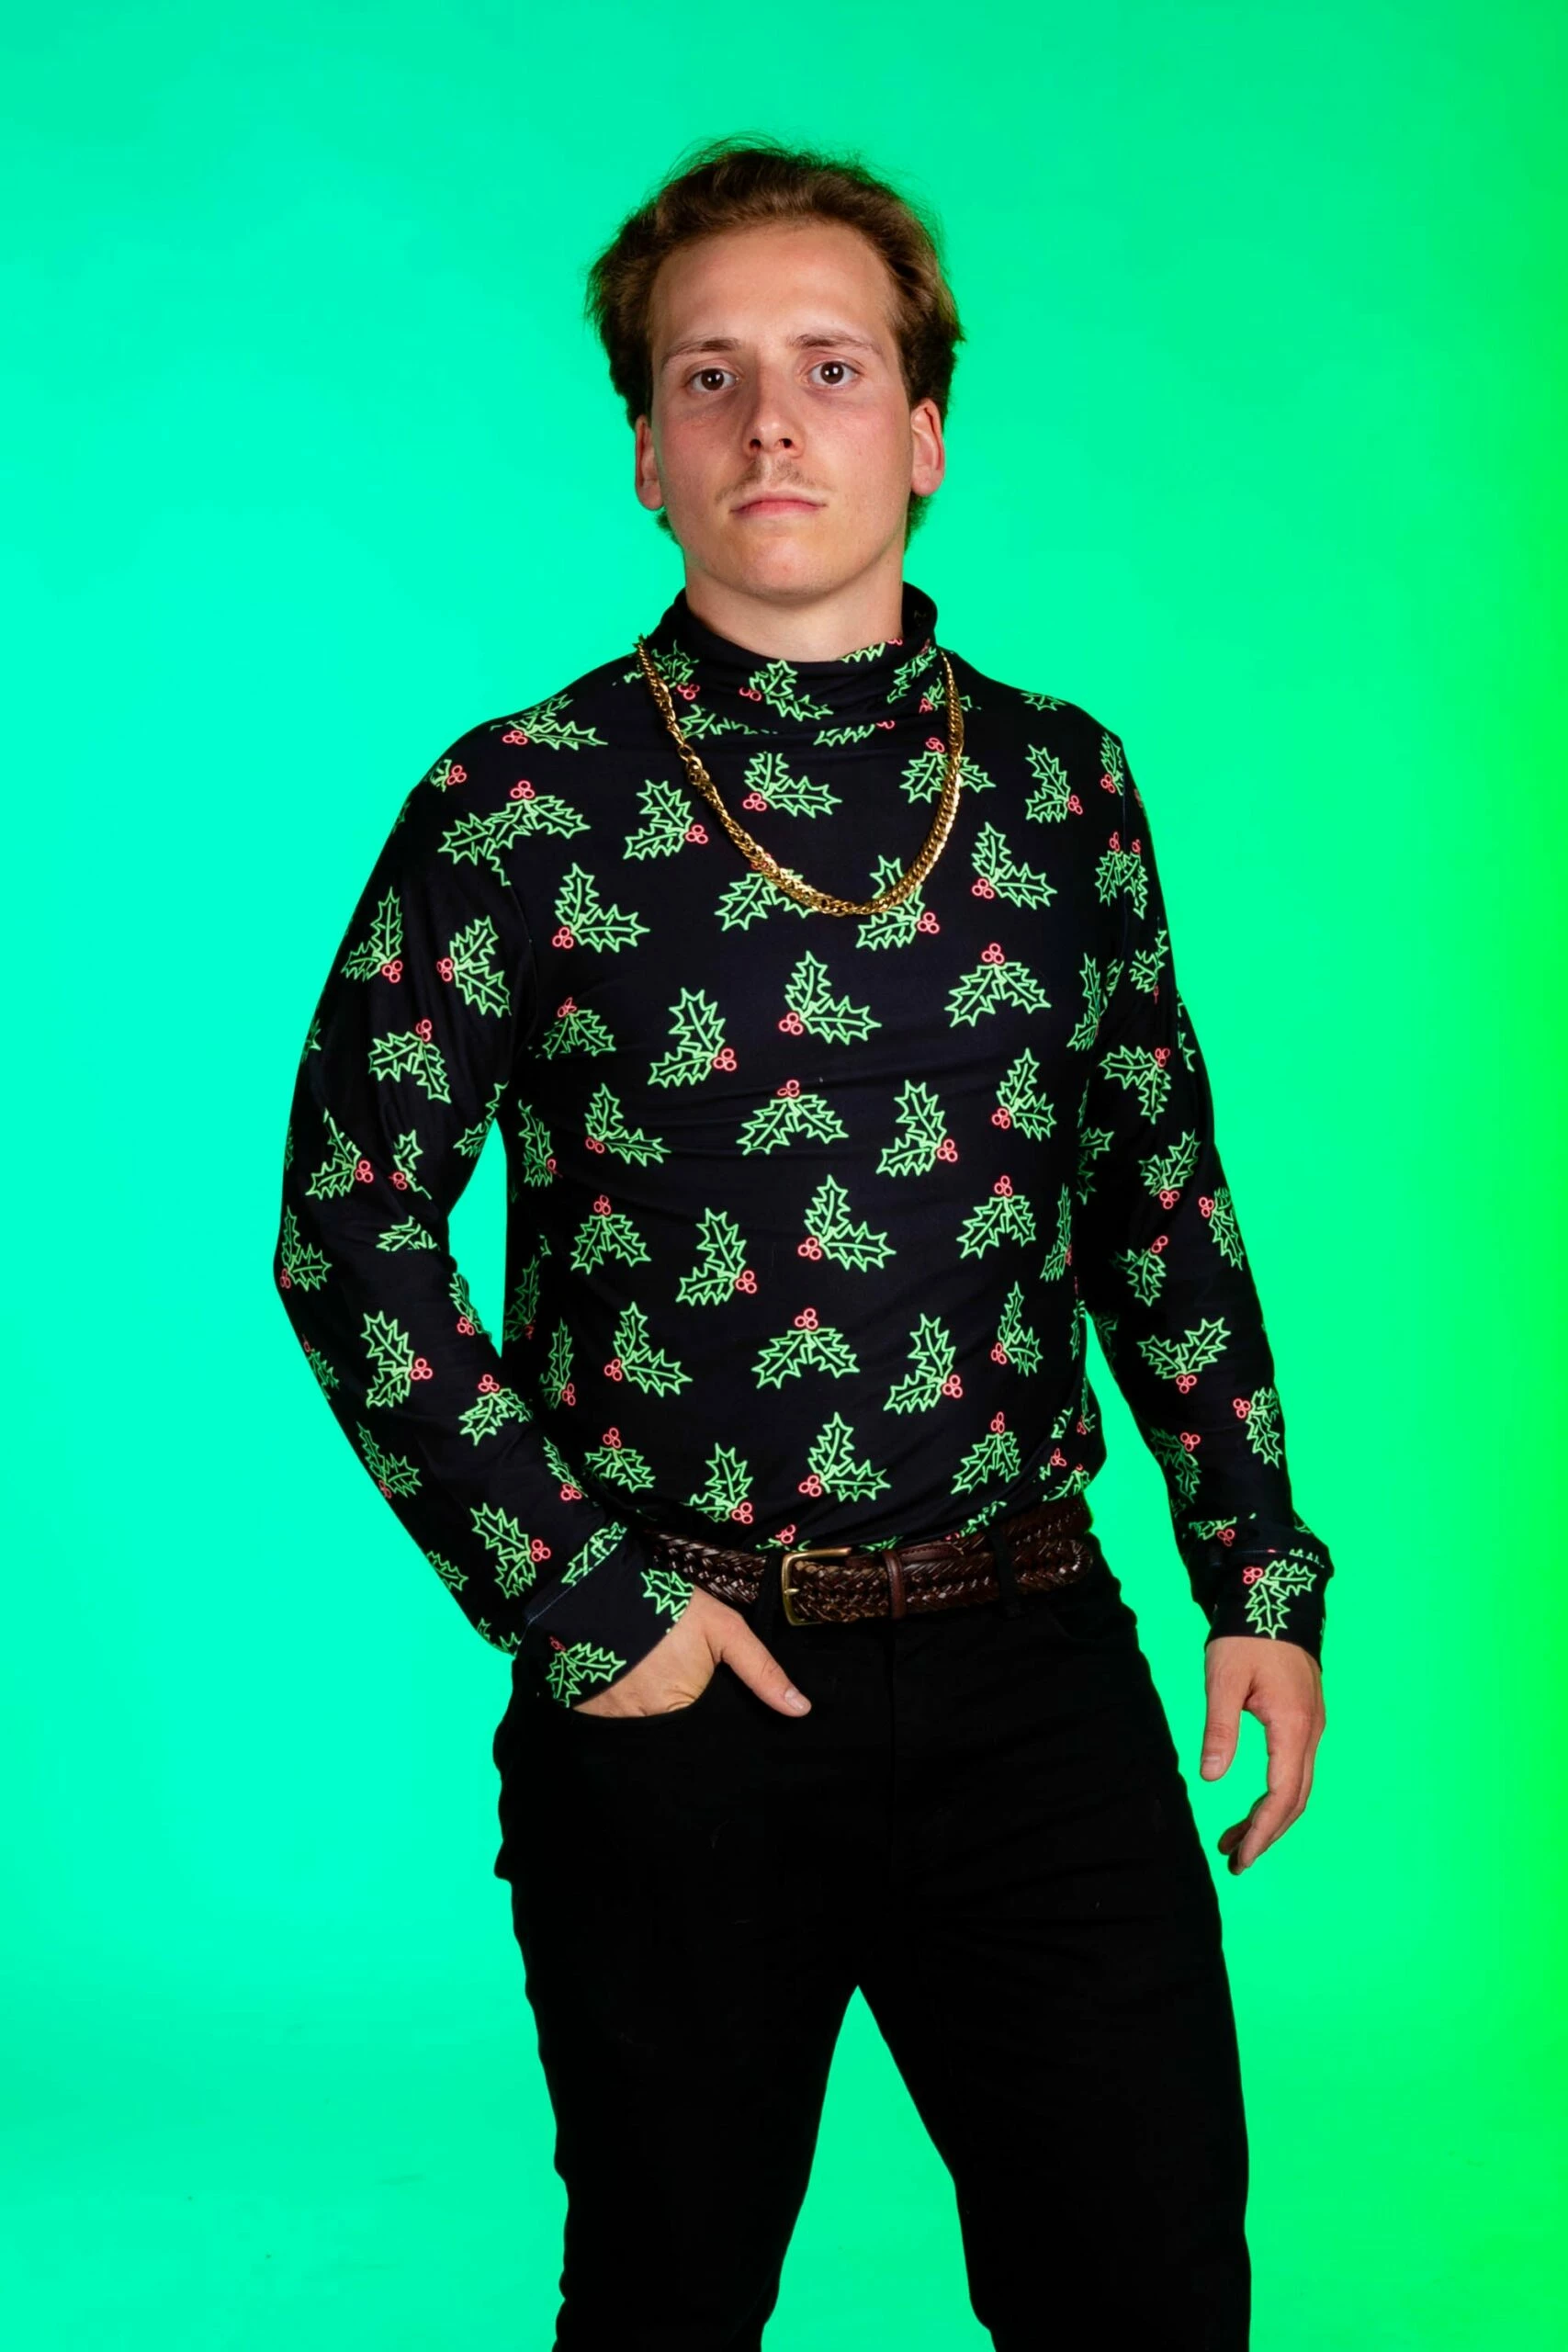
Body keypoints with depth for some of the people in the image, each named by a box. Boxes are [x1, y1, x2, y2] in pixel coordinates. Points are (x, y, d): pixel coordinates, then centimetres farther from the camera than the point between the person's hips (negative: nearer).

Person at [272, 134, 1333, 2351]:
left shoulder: (1063, 787, 5)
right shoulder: (524, 811, -5)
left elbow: (1166, 1201, 11)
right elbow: (349, 1231, -5)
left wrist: (1262, 1575, 8)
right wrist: (573, 1604, -10)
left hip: (1035, 1663, 2)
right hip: (676, 1676, -2)